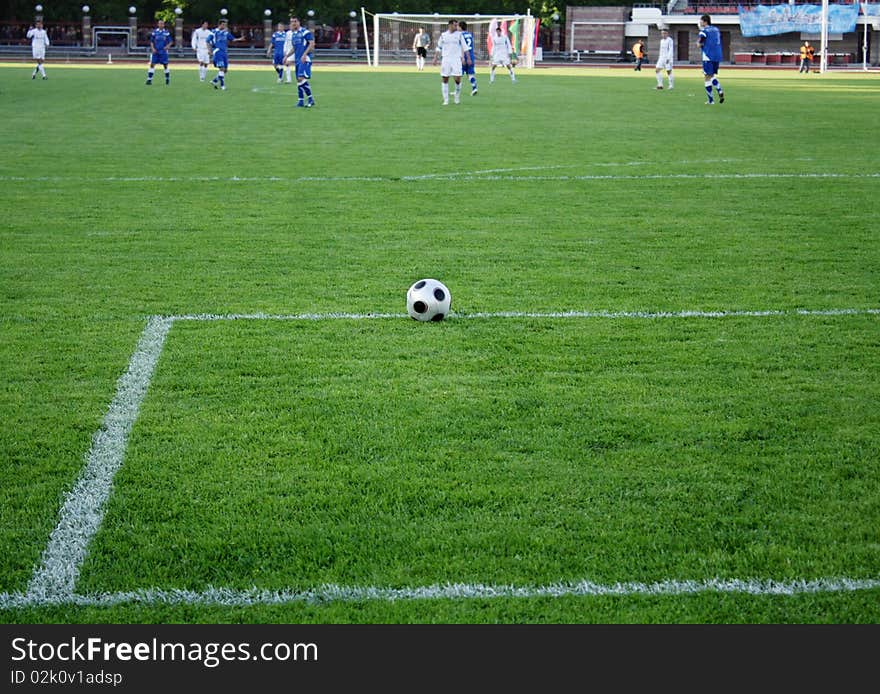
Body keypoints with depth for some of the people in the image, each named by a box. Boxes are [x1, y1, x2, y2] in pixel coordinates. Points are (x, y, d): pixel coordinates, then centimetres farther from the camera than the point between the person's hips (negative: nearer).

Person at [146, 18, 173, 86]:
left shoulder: (166, 32, 1)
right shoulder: (154, 32, 3)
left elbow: (171, 41, 4)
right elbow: (151, 41, 7)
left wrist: (168, 46, -15)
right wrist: (152, 48, -8)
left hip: (163, 52, 0)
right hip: (155, 51, 0)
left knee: (165, 65, 4)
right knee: (152, 64, -6)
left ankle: (167, 79, 19)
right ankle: (149, 79, -4)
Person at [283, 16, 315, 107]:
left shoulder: (305, 32, -7)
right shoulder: (294, 34, 19)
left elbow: (312, 44, -14)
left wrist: (304, 54, -22)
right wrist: (287, 56, 20)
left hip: (305, 59, -9)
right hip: (297, 59, 9)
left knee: (301, 78, -19)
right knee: (298, 79, 8)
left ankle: (311, 99, -13)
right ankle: (300, 101, 13)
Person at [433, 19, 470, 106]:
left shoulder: (459, 35, 5)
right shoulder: (443, 35, 7)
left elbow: (465, 47, 5)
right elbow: (438, 48, 13)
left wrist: (468, 58, 0)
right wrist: (435, 58, 7)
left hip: (456, 60, -1)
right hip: (445, 60, 1)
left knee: (457, 79, -9)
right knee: (444, 79, -1)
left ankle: (457, 97, 13)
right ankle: (446, 100, 6)